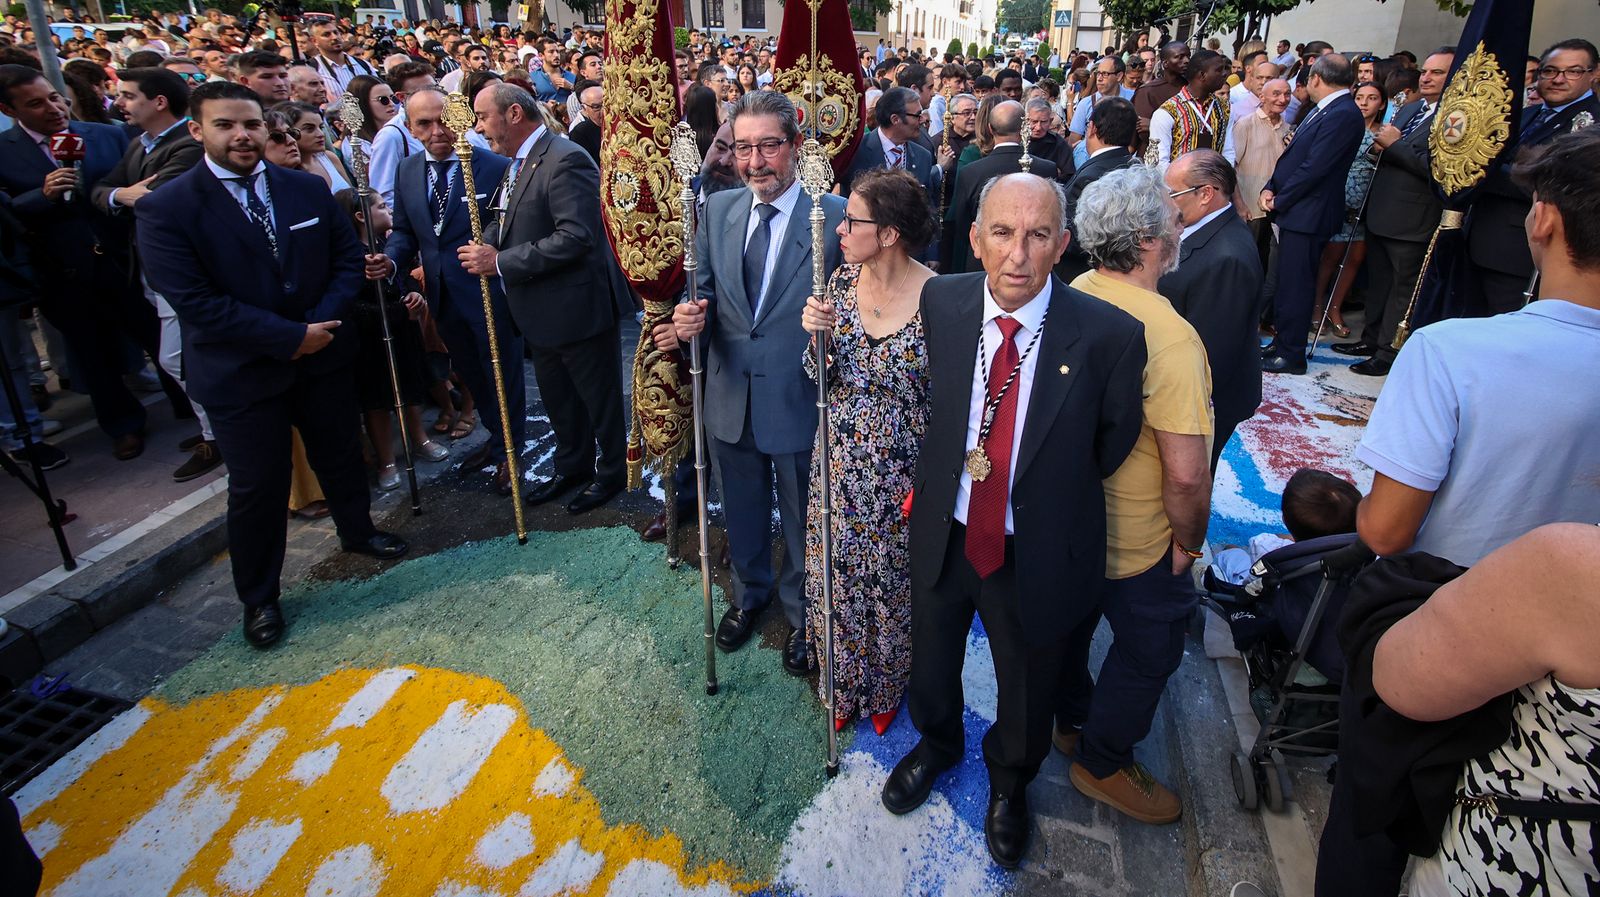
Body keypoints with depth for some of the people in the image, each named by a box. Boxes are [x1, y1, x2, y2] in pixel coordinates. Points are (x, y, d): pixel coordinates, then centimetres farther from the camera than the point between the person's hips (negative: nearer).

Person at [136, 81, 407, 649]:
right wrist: (290, 337, -20)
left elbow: (347, 256, 3)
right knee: (257, 487, 6)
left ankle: (357, 532, 48)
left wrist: (324, 321, -13)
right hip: (240, 373, -4)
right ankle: (259, 598, 26)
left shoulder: (307, 188, 0)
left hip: (322, 354, 4)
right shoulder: (166, 209, -13)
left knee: (341, 454, 20)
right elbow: (195, 301, -19)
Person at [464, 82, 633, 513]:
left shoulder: (565, 161, -20)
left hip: (578, 306, -9)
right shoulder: (518, 163, 11)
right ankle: (572, 467, 39)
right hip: (542, 310, 10)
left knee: (599, 396, 9)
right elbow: (507, 221, 18)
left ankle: (612, 472, 27)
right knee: (557, 397, 21)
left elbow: (576, 236, -29)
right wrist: (486, 243, -6)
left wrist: (500, 262, -25)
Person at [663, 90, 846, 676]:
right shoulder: (717, 210, 1)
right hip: (731, 396, 4)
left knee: (801, 523, 17)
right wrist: (691, 317, -17)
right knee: (741, 514, 24)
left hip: (800, 400, -4)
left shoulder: (835, 215, -14)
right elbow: (706, 291, 6)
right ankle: (749, 594, 52)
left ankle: (800, 613, 43)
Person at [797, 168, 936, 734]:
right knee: (837, 574, 17)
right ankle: (843, 684, 45)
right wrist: (819, 337, -19)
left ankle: (888, 687, 45)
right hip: (840, 464, 4)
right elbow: (823, 378, 2)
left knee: (893, 580, 16)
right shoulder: (842, 281, -4)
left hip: (902, 473, -4)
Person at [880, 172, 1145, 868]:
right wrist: (955, 464, 2)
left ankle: (1010, 781, 58)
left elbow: (1112, 445, -6)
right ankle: (937, 743, 63)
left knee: (1027, 689, 23)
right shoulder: (942, 300, -12)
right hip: (943, 533, 3)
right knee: (931, 662, 28)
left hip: (1036, 553, -2)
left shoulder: (1108, 335, -23)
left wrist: (1048, 493, 0)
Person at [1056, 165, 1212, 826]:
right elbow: (1186, 472, -30)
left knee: (1072, 619, 27)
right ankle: (1104, 763, 36)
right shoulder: (1168, 335, -31)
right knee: (1147, 648, 17)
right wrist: (1188, 541, -11)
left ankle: (1071, 721, 52)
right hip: (1135, 544, -7)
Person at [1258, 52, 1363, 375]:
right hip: (1294, 212, 10)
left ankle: (1291, 355, 5)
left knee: (1295, 286, -3)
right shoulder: (1325, 110, 15)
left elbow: (1314, 168, -20)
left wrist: (1279, 200, -11)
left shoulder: (1343, 115, -17)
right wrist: (1270, 188, 2)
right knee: (1286, 283, 16)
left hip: (1307, 215, -10)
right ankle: (1282, 343, 27)